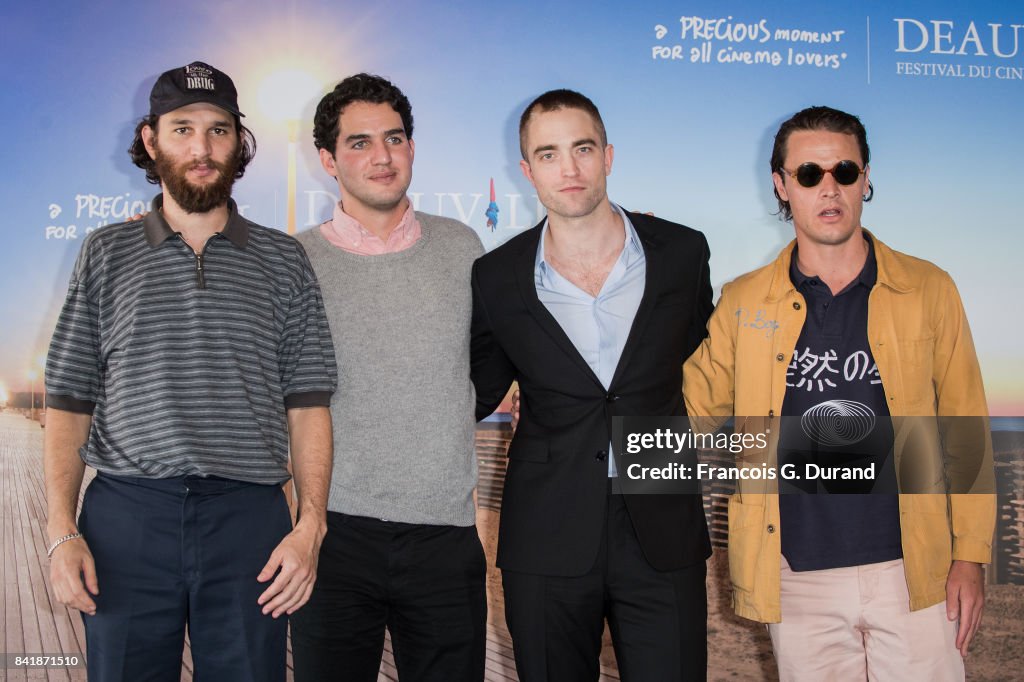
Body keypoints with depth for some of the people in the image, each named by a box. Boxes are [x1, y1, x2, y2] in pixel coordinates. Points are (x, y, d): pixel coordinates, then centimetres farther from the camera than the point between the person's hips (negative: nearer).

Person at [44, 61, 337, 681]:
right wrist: (62, 530, -3)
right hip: (126, 515, 1)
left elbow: (307, 404, 5)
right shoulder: (107, 253, 10)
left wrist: (310, 526, -6)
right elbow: (70, 402, 7)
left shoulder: (283, 261, 9)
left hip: (249, 517, 0)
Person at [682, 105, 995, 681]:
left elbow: (965, 430, 6)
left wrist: (970, 556, 1)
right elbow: (687, 411, 10)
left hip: (913, 573, 0)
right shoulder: (744, 303, 5)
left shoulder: (929, 290, 4)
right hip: (799, 583, 1)